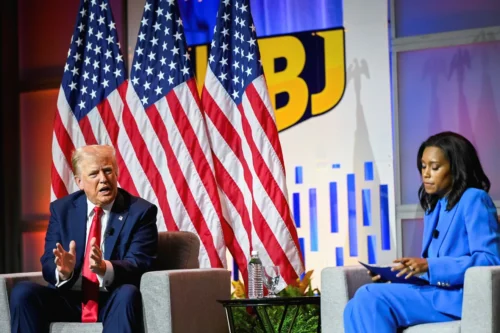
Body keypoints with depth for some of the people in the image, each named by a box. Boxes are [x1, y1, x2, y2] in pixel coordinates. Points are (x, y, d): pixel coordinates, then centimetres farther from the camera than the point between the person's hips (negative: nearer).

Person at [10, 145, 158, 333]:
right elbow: (48, 265, 2)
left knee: (128, 294, -36)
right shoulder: (61, 209, 9)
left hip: (113, 302, -3)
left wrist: (104, 268, -33)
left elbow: (139, 265, -12)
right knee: (23, 292, -23)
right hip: (68, 299, 3)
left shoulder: (141, 211, 0)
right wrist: (63, 270, -24)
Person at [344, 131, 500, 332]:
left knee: (370, 299, -23)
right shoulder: (434, 208, 23)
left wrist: (429, 266, -21)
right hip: (434, 292, 8)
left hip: (461, 296, -8)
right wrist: (397, 273, 0)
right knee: (356, 309, -16)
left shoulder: (474, 200, -3)